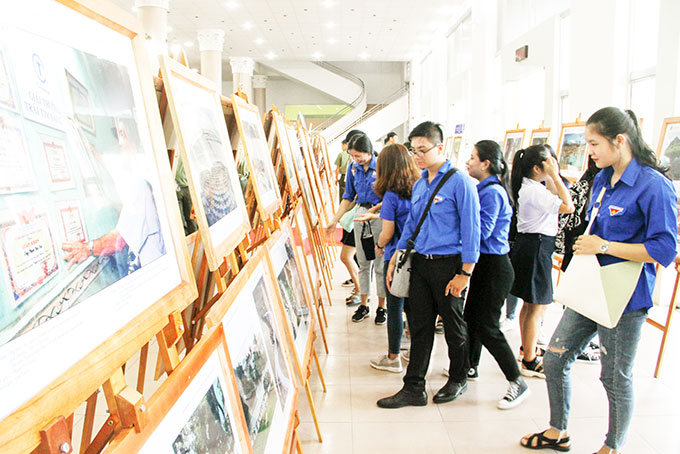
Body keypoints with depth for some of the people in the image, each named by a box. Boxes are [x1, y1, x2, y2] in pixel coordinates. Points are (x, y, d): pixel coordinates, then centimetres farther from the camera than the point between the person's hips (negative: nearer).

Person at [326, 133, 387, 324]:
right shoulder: (353, 168, 4)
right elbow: (348, 196, 12)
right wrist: (335, 220, 8)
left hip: (379, 214, -5)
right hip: (360, 214, 5)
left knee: (380, 263, 2)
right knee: (363, 262, 11)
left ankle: (381, 307, 16)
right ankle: (363, 305, 23)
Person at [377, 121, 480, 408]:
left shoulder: (459, 182, -10)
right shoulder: (419, 184, 12)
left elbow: (471, 229, -12)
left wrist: (465, 273, -15)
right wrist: (395, 259, 13)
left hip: (448, 264, -6)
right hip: (420, 263, 6)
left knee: (454, 325, 11)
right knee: (419, 325, 9)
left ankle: (458, 380, 34)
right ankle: (413, 389, 18)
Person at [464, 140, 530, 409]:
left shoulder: (492, 192, -18)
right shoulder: (483, 189, 11)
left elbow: (482, 231, -23)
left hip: (494, 268, -10)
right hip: (483, 264, 10)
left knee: (487, 327, -4)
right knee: (471, 317, 18)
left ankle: (517, 383, 10)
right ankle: (471, 367, 36)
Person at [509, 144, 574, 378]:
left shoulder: (530, 187, 13)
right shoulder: (534, 191, -19)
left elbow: (556, 200, 18)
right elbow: (568, 206, -22)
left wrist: (552, 178, 12)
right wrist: (555, 176, -17)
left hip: (530, 245, 11)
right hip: (536, 247, -11)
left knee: (530, 304, 20)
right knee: (537, 307, -3)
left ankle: (527, 348, 35)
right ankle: (529, 362, 6)